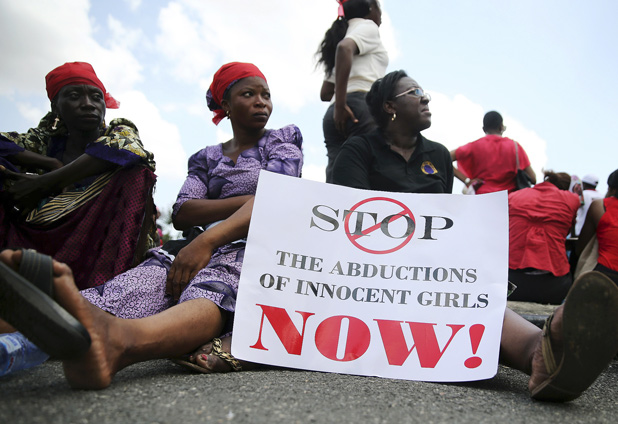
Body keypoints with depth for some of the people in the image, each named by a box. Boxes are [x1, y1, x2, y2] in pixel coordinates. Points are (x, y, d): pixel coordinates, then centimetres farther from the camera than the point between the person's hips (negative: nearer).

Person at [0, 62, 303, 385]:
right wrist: (246, 202, -6)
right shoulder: (206, 158, 26)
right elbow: (181, 213, 7)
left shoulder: (283, 141, 16)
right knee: (149, 277, -32)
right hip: (202, 249, 4)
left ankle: (118, 340, -71)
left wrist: (207, 240, -19)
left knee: (209, 291, -40)